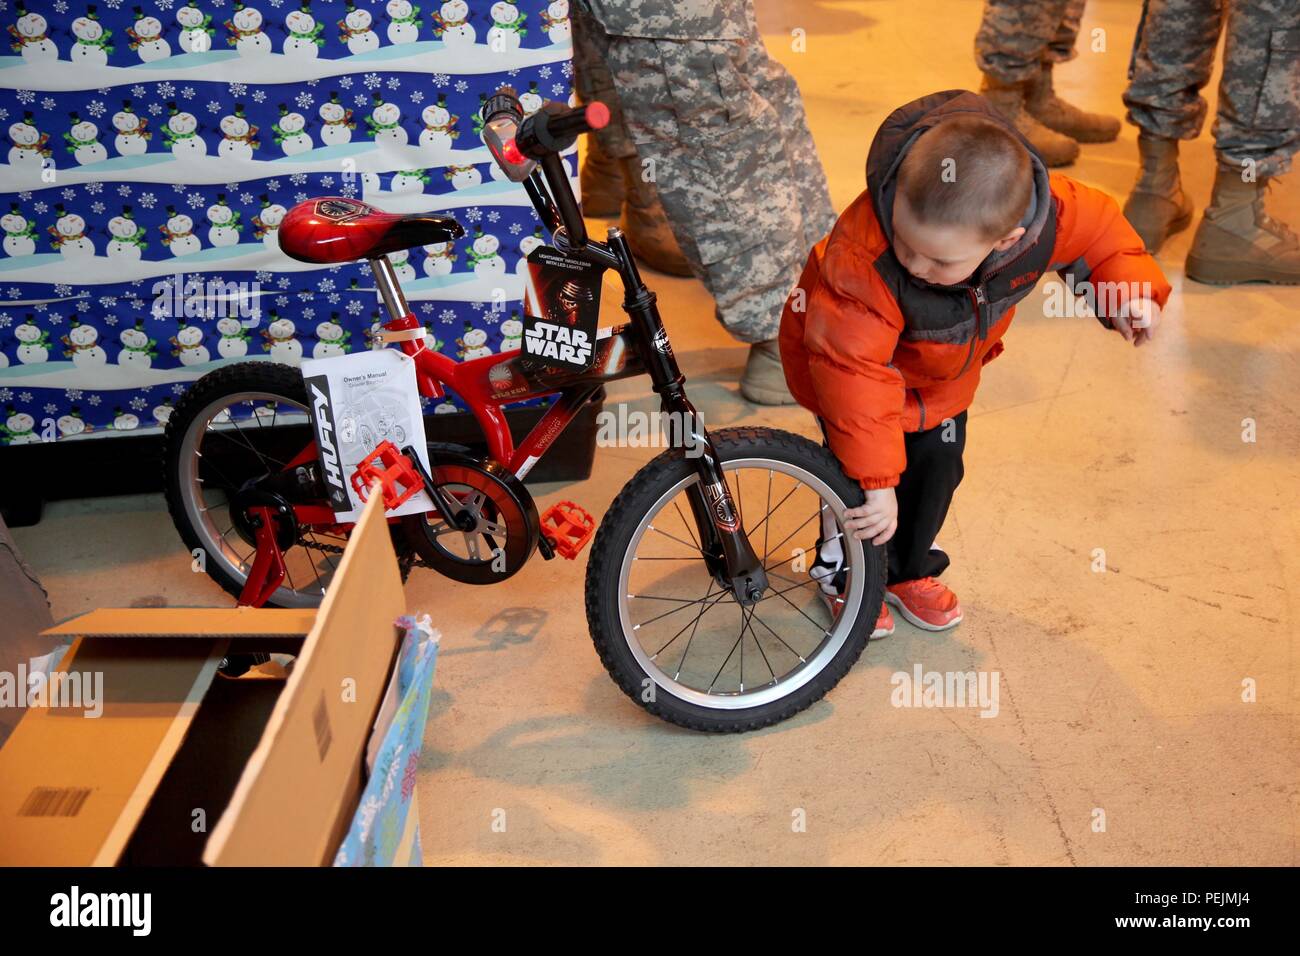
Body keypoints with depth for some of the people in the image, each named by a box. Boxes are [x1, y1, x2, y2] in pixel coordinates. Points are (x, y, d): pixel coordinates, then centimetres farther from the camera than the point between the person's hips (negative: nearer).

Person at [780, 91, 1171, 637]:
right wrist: (877, 483, -37)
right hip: (864, 361, -4)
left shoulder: (1049, 216, -33)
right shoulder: (862, 260, -46)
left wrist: (1129, 289, -23)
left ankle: (909, 570, 41)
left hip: (943, 377, 5)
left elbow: (1096, 227, -8)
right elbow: (852, 370, -40)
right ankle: (843, 571, 31)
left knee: (938, 467, 14)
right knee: (859, 487, -1)